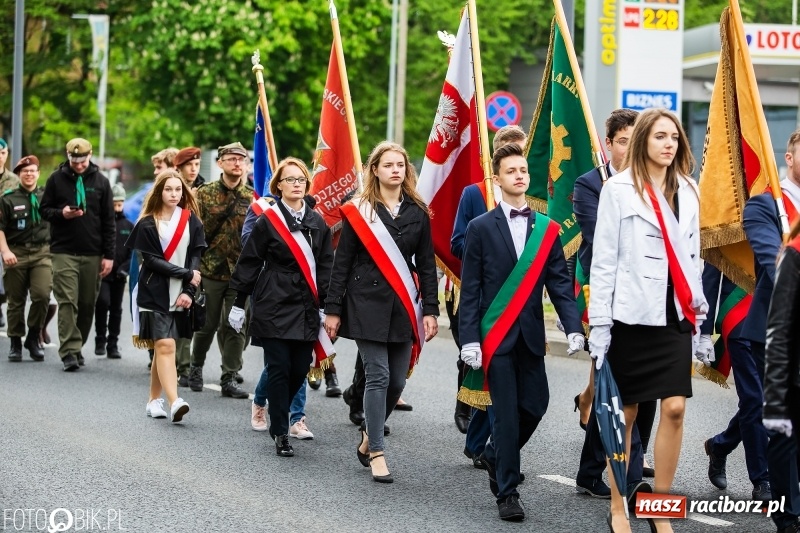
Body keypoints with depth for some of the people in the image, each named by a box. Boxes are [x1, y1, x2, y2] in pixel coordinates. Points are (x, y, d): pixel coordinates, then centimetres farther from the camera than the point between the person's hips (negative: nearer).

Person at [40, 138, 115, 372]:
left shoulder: (101, 181, 5)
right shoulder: (56, 179, 2)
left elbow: (108, 221, 7)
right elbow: (44, 209, 8)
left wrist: (108, 255, 2)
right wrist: (61, 213, -14)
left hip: (92, 253, 2)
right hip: (64, 251, -2)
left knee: (87, 304, 5)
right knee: (67, 302, -10)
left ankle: (77, 346, 19)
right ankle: (69, 351, -13)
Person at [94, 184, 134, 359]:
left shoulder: (128, 226, 9)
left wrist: (125, 267, -7)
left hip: (119, 276, 4)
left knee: (116, 309, 8)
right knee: (103, 301, -20)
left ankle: (113, 345, 16)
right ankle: (100, 340, -5)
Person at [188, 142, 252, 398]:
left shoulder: (252, 197, 5)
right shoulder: (205, 193, 1)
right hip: (211, 269, -1)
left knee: (236, 327, 0)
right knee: (207, 324, 7)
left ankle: (229, 378, 7)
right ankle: (196, 367, 30)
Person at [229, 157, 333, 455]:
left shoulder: (318, 224, 10)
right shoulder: (268, 221, -2)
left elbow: (326, 267, 13)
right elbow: (249, 263, 0)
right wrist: (238, 304, -1)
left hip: (306, 309, 4)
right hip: (274, 307, -4)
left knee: (300, 370, 2)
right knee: (279, 369, -7)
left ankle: (264, 402, 28)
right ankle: (280, 433, -1)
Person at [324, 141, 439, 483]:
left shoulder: (418, 213, 7)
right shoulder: (359, 211, 0)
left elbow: (426, 264, 8)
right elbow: (342, 263, 1)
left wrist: (430, 309, 1)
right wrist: (333, 309, -3)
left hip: (404, 307, 3)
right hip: (368, 304, -3)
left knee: (397, 381, 4)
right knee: (378, 376, -8)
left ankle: (369, 435, 27)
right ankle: (376, 453, -1)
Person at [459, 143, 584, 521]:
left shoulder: (547, 229, 7)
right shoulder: (481, 228, 0)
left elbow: (559, 284, 4)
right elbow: (470, 290, -2)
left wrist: (574, 327, -8)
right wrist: (469, 339, -9)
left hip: (531, 334, 3)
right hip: (496, 334, -3)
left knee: (535, 404, 3)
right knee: (506, 412, -4)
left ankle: (495, 457, 30)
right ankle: (507, 492, 6)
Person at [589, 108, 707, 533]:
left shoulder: (687, 191, 11)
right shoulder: (618, 189, -3)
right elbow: (603, 260, -4)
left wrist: (700, 313, 13)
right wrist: (599, 323, -8)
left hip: (674, 314, 3)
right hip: (631, 315, -3)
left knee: (675, 407, -7)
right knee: (625, 412, 4)